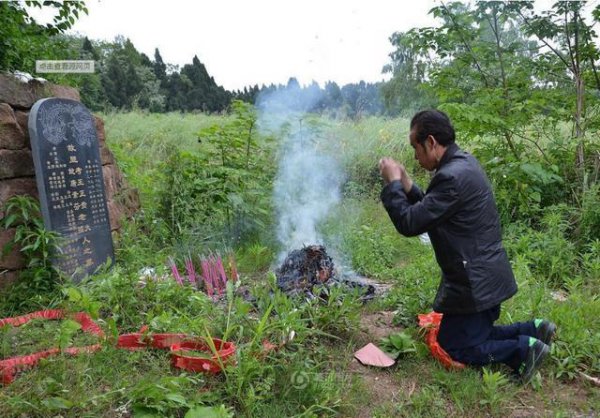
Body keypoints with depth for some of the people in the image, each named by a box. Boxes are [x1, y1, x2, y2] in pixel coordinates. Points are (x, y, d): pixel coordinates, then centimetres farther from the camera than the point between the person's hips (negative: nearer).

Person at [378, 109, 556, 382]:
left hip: (474, 281, -10)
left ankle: (524, 348, 5)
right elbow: (429, 212, 11)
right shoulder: (463, 162, 4)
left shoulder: (453, 176, -28)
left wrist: (392, 183, -14)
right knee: (475, 334, 24)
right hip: (484, 274, 10)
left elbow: (409, 224, -25)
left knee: (455, 347, 6)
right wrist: (405, 183, 2)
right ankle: (532, 330, 19)